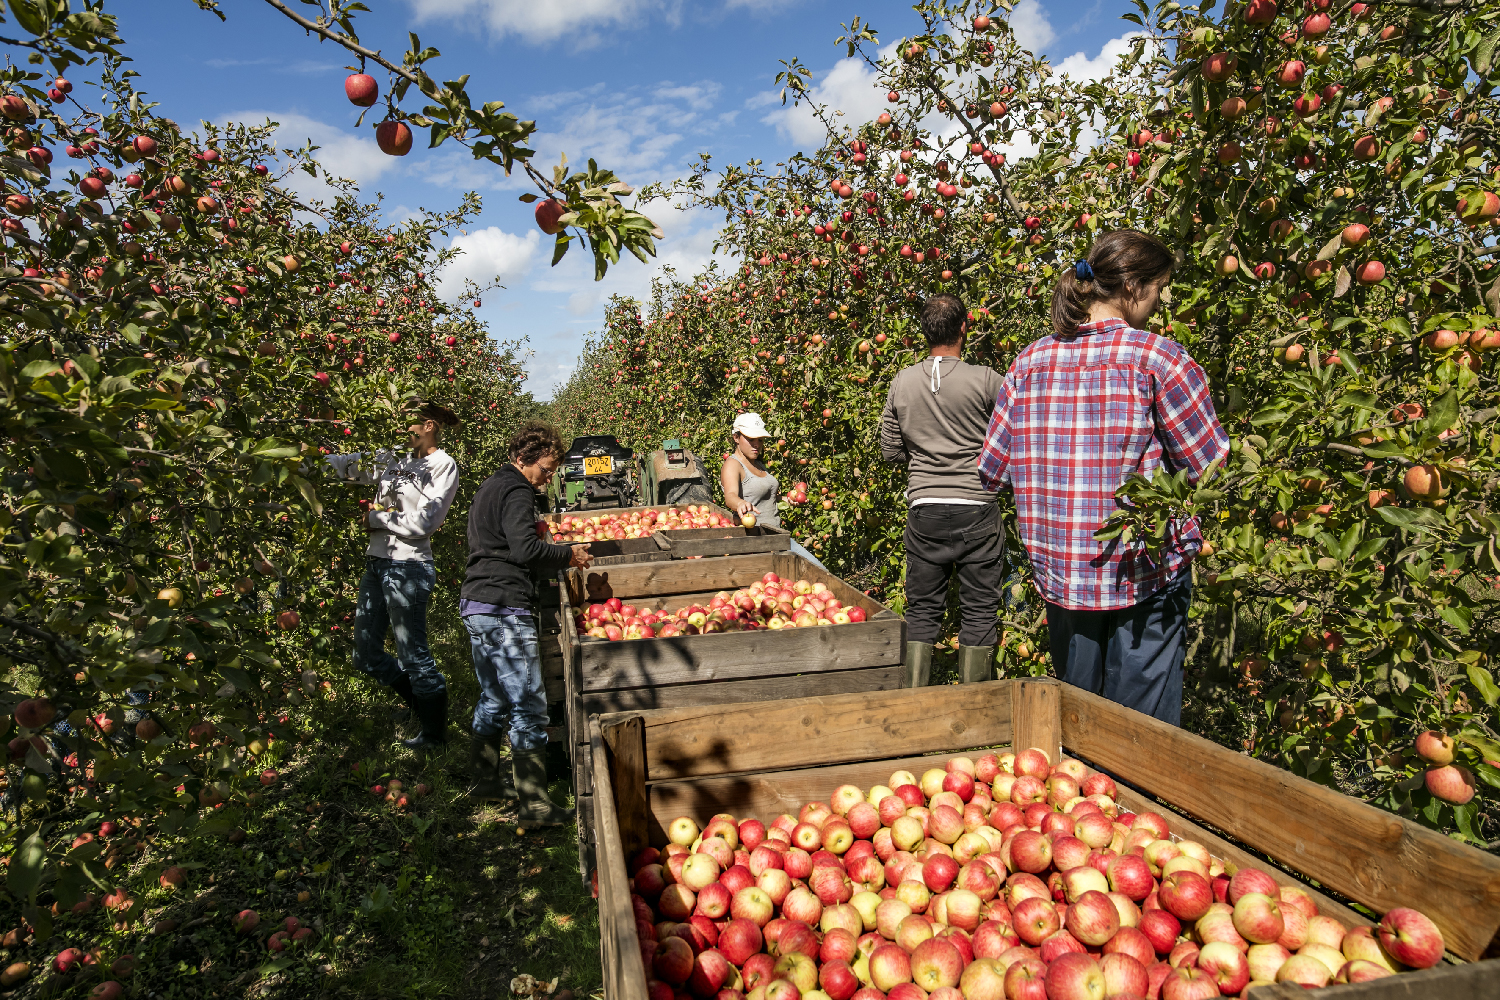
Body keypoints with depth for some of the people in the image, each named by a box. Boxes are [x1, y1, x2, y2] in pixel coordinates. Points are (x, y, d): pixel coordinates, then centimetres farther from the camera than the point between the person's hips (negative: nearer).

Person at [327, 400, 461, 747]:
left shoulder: (444, 466, -8)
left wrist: (377, 518, -5)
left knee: (413, 655, 1)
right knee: (366, 656, 14)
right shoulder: (393, 457, 12)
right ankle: (423, 706, 33)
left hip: (408, 568, -8)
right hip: (376, 563, 8)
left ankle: (435, 730, 21)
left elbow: (422, 522, -14)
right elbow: (347, 465, 15)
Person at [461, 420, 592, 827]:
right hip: (504, 610, -11)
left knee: (493, 698, 21)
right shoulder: (515, 491, -11)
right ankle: (535, 805, -7)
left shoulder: (489, 488, 21)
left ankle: (487, 780, 33)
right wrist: (568, 555, -8)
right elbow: (526, 549, -22)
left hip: (476, 606, 11)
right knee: (529, 705, -8)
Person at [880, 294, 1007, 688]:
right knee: (978, 611, 8)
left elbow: (890, 452, 8)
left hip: (923, 508, 3)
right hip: (976, 507, -2)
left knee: (922, 609, 12)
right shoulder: (986, 380, -8)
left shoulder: (902, 382, 1)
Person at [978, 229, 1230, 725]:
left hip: (1059, 574, 4)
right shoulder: (1159, 358, -11)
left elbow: (993, 470, 4)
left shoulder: (1030, 361, 1)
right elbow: (1213, 467, -7)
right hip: (1143, 575, -4)